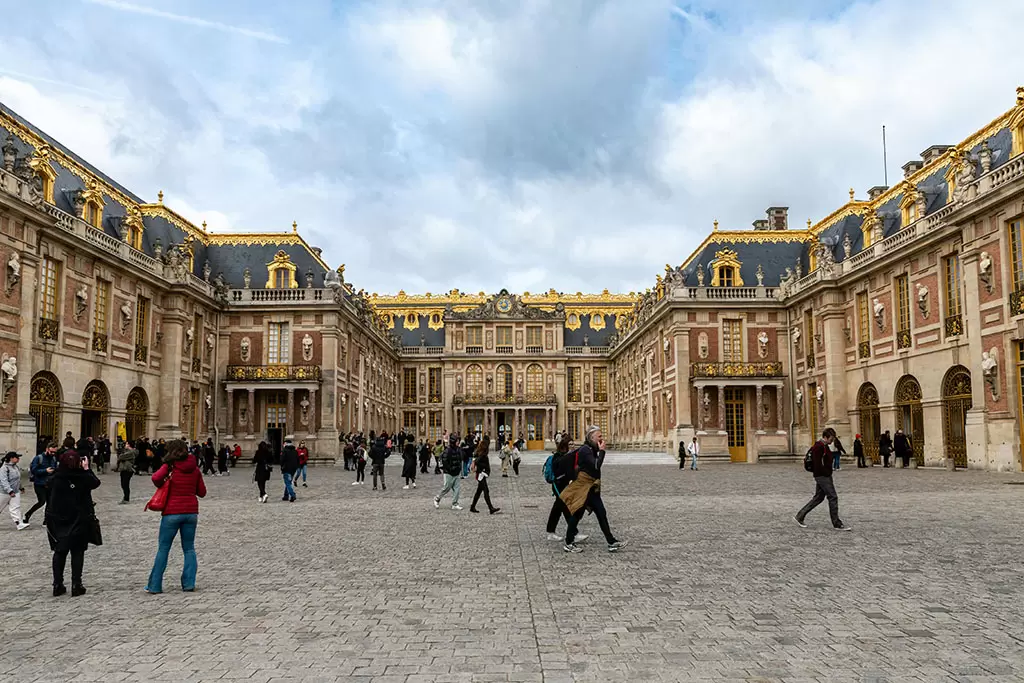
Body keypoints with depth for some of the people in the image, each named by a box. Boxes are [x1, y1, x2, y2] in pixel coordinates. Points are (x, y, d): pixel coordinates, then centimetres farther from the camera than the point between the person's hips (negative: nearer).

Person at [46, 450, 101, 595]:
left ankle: (57, 585, 15)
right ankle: (76, 585, 5)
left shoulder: (56, 477, -8)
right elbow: (95, 483, 4)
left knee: (60, 551, 13)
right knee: (77, 552, 6)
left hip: (57, 519, 3)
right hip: (79, 519, -2)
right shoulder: (82, 477, -15)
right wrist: (86, 468, 8)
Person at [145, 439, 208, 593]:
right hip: (191, 512, 3)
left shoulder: (170, 466, -6)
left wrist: (160, 485, -4)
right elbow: (202, 492, 8)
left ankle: (154, 585, 9)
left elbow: (156, 478, -25)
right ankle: (189, 583, 8)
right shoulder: (195, 468, 6)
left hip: (172, 512, -3)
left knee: (163, 548, 6)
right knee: (189, 548, 11)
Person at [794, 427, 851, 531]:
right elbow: (817, 464, -23)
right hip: (822, 476, -11)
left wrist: (828, 473, 13)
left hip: (823, 476, 11)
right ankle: (837, 524, -1)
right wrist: (827, 473, -17)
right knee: (833, 497, -7)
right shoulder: (819, 447, -18)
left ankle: (800, 516, 18)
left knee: (818, 497, 13)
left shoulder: (824, 446, 15)